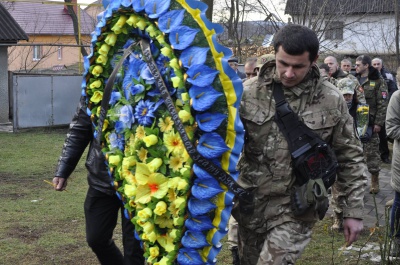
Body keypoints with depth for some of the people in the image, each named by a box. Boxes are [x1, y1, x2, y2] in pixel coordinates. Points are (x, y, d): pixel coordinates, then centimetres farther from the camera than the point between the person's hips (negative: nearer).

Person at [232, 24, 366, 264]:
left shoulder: (332, 100, -6)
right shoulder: (249, 92, -6)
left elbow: (350, 158, 2)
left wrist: (354, 211, 1)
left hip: (298, 208, -2)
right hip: (250, 203, 2)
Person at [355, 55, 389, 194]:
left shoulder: (378, 81, -2)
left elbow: (382, 104, -7)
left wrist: (378, 123, -14)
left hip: (370, 124, -5)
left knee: (372, 153, -1)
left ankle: (375, 182, 9)